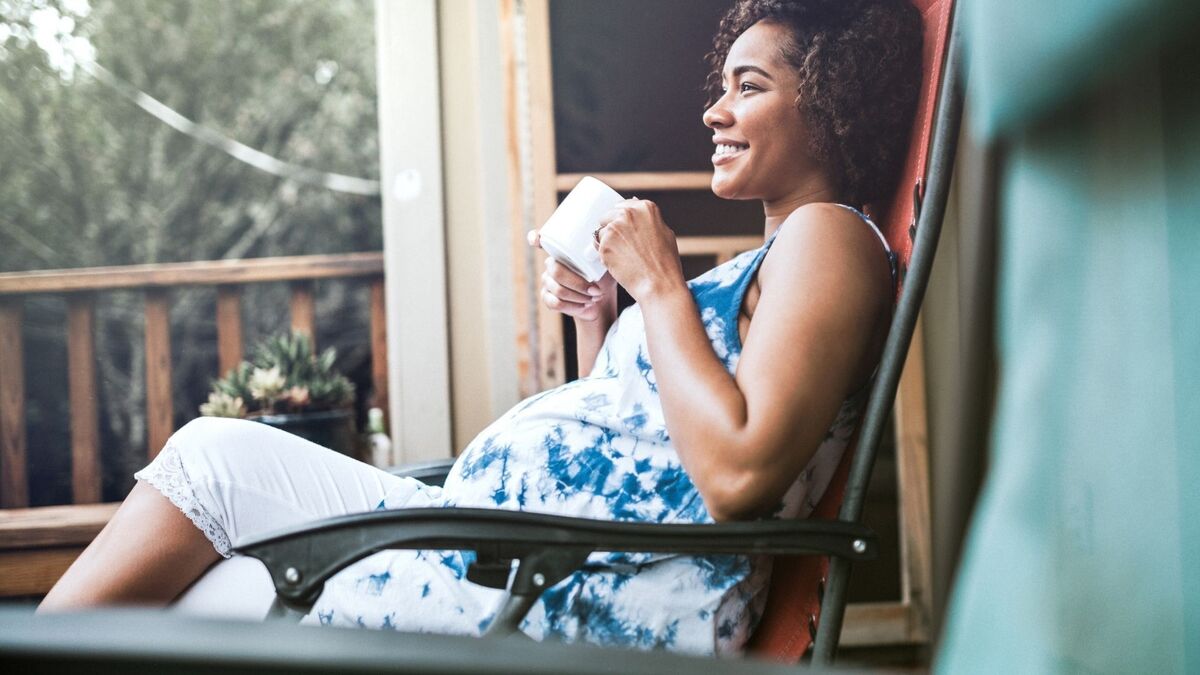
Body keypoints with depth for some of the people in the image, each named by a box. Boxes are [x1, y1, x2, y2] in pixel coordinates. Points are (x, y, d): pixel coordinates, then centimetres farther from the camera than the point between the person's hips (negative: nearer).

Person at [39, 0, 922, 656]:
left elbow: (739, 473, -22)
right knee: (218, 454, 4)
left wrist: (659, 285, -13)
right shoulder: (755, 268, 23)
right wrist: (596, 317, 11)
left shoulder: (827, 236, -7)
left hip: (604, 597, -10)